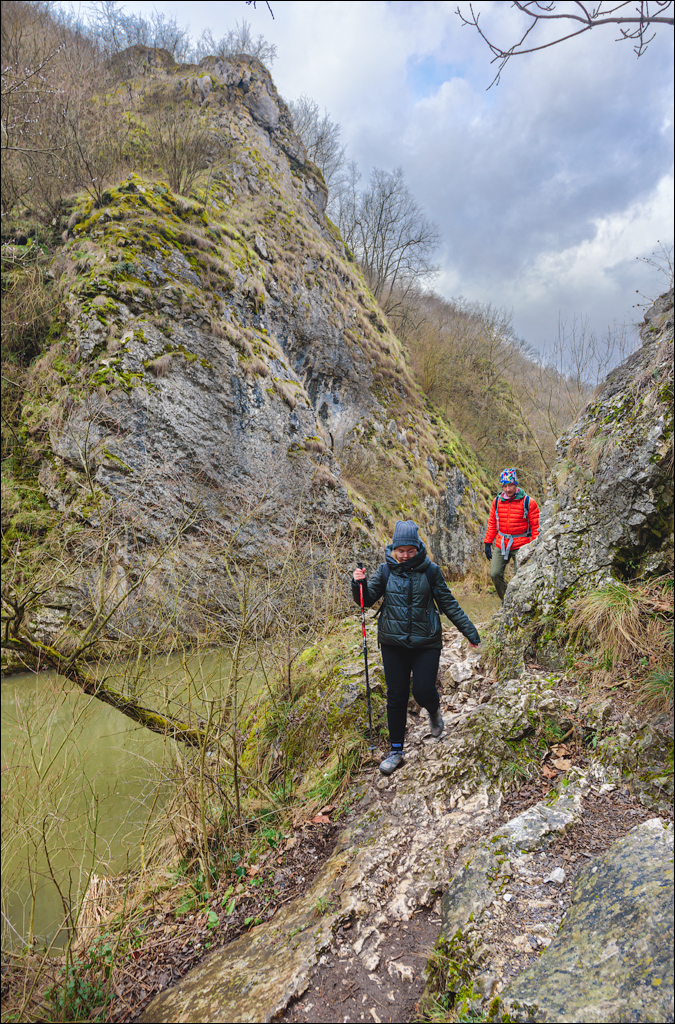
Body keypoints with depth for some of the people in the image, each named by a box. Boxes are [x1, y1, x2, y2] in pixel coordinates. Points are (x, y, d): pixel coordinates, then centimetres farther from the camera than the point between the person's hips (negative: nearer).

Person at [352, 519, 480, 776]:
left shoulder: (430, 570, -4)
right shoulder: (386, 570, -2)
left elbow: (448, 603, 3)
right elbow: (367, 600, 2)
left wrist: (469, 630, 4)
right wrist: (359, 585, -19)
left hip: (426, 643, -1)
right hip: (393, 643, 2)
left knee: (423, 691, -9)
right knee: (396, 697, 6)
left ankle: (434, 711, 30)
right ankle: (396, 751, 21)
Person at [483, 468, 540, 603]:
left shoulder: (528, 502, -6)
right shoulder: (497, 501, 4)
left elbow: (535, 527, -3)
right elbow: (492, 523, 13)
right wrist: (487, 543, 10)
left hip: (520, 545, -4)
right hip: (501, 545, 4)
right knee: (495, 574, 1)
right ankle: (506, 601, 20)